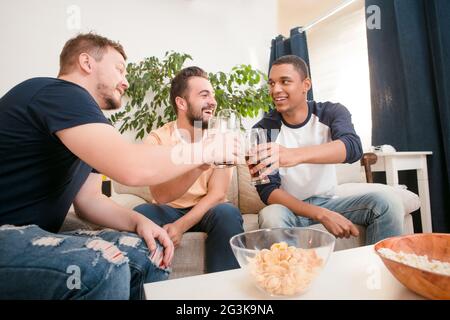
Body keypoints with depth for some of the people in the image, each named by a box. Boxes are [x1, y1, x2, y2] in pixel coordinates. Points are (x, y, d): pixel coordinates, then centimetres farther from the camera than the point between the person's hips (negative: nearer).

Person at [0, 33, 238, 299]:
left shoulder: (81, 107, 13)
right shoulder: (59, 94, -17)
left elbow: (89, 200, 9)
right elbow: (133, 168, -33)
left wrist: (139, 221, -9)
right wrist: (208, 149, -18)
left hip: (35, 236, 9)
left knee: (148, 251, -3)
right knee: (102, 264, -32)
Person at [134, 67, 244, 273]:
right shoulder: (157, 138, -10)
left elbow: (217, 194, -14)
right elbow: (160, 195, -24)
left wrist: (181, 225, -29)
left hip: (206, 211, 1)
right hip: (170, 210, 0)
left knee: (229, 213, -31)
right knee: (141, 213, -29)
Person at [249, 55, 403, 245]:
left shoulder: (332, 112, -6)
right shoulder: (263, 130, -11)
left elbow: (353, 147, -29)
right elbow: (267, 191, -16)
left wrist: (295, 155, -49)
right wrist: (321, 214, -29)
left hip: (327, 202, 3)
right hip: (290, 207, -2)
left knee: (386, 203, -19)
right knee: (271, 217, -35)